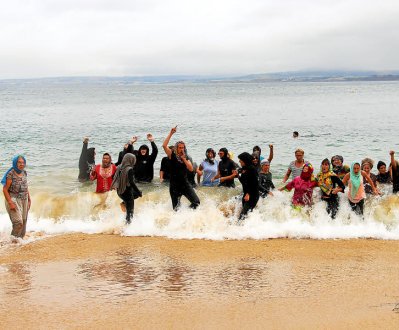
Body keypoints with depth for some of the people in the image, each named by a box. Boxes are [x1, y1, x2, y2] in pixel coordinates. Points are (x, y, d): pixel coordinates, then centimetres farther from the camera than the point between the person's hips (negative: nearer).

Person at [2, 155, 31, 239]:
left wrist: (29, 200, 15)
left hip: (24, 200, 7)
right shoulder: (11, 174, -13)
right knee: (18, 222, -14)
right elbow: (5, 189, -13)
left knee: (24, 222, 8)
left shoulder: (24, 173, 7)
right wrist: (10, 203, -19)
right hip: (14, 200, -7)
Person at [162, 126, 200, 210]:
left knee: (196, 201, -8)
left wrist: (184, 159, -11)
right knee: (176, 208, 0)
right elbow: (164, 145, -15)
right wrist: (171, 133, -17)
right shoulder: (172, 156, -1)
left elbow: (191, 169, -3)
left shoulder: (186, 158, 11)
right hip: (174, 185, -3)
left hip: (185, 183, 3)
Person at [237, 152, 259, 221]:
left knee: (244, 213, -17)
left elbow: (255, 183, -18)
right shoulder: (243, 169, 12)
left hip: (253, 195, -9)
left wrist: (248, 194, -20)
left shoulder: (252, 169, -13)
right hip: (246, 194, 9)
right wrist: (238, 176, 7)